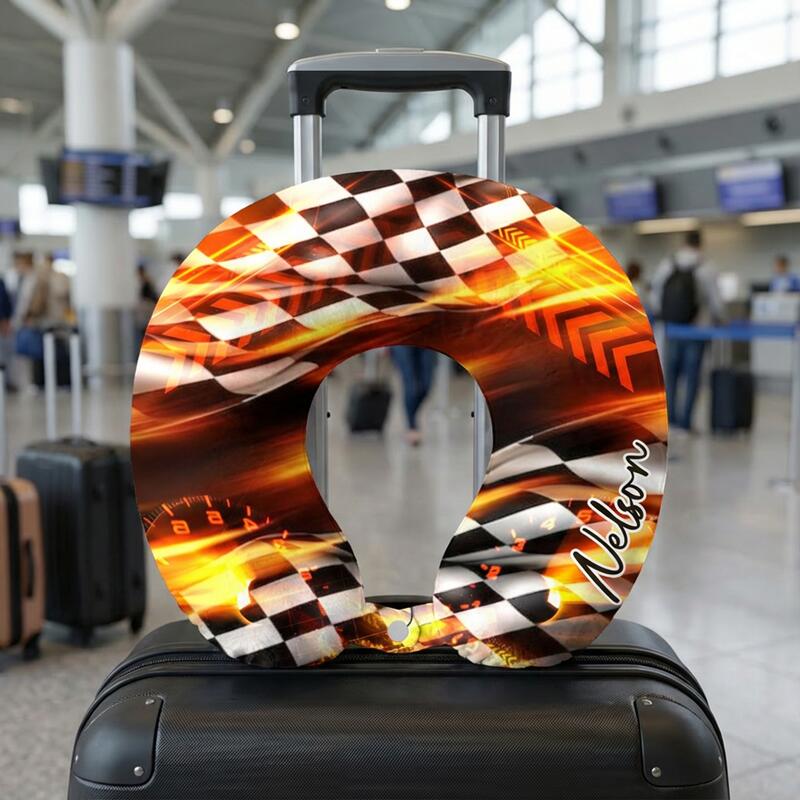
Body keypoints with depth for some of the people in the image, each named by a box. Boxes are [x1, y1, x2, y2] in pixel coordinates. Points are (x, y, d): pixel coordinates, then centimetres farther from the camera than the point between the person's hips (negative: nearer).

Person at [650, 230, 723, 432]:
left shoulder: (665, 265, -1)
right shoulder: (706, 268, -9)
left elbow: (655, 297, 3)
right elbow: (715, 300, -7)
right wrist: (717, 319, 13)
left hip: (673, 328, 2)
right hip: (698, 329, -2)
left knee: (672, 371, 15)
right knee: (692, 374, 5)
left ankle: (670, 415, 15)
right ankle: (685, 420, 4)